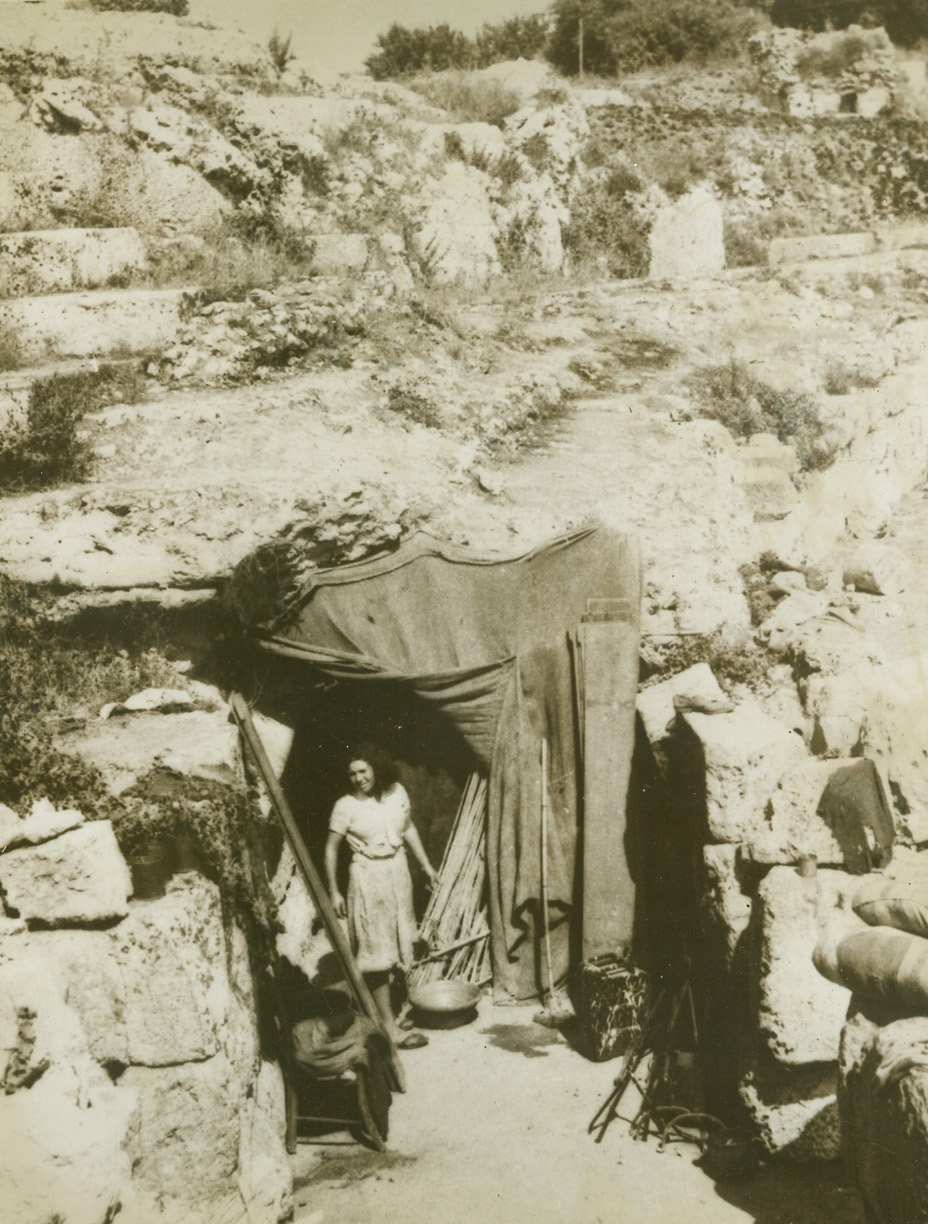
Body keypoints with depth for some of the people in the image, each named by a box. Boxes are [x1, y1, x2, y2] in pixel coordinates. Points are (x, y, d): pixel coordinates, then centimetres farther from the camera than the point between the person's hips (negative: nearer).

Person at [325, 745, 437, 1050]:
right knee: (377, 952, -3)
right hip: (368, 878, -5)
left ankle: (386, 1011, 25)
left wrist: (426, 864, 17)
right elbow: (331, 849, -6)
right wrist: (334, 892, -7)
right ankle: (389, 1025, 1)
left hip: (397, 872, 6)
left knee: (394, 945, 12)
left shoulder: (397, 792, 0)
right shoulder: (345, 806, -12)